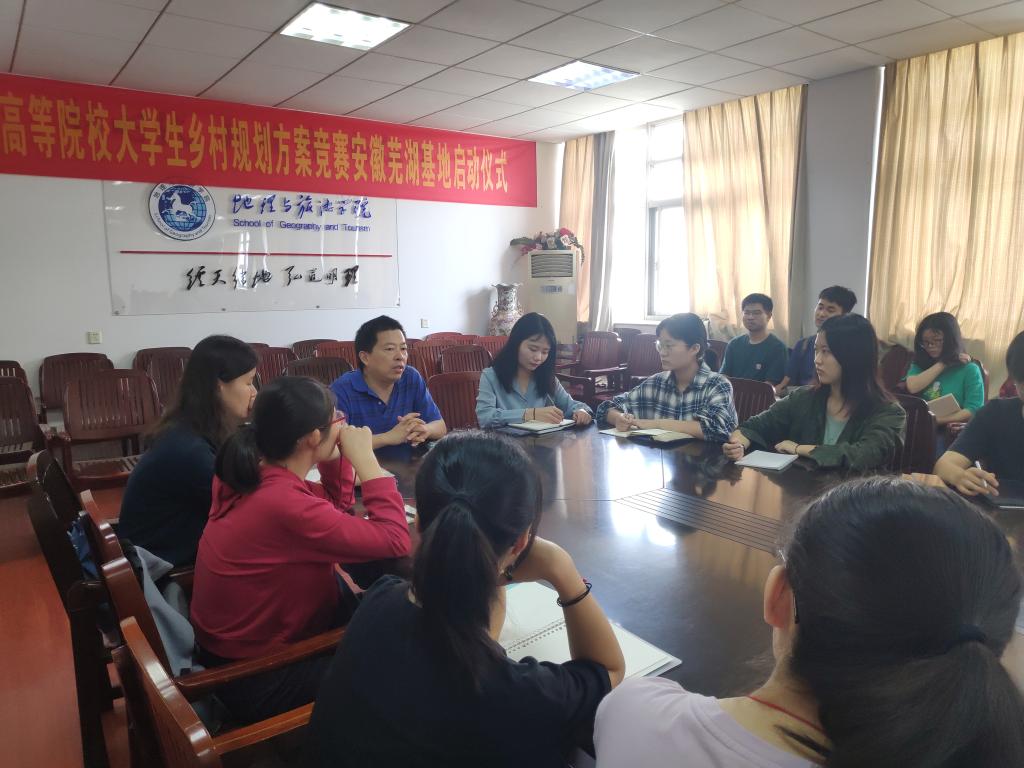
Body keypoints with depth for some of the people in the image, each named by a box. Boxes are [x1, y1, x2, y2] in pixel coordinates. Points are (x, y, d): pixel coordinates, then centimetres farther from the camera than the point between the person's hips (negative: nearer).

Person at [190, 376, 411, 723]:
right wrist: (365, 458, -25)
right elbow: (395, 540, -31)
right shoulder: (284, 504, -33)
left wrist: (336, 454, -7)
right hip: (254, 678, -9)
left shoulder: (250, 475, -4)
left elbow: (336, 503, 9)